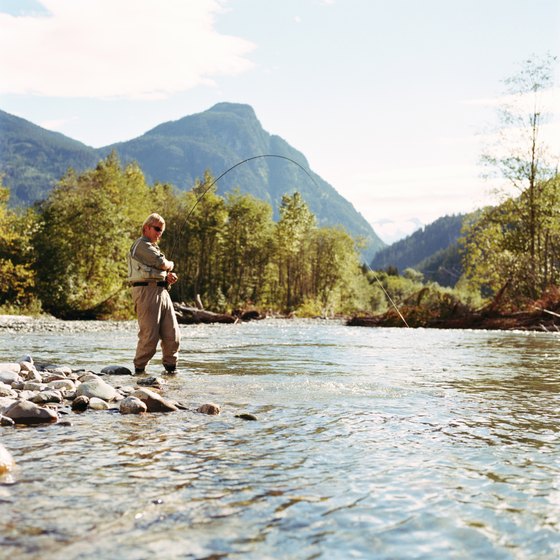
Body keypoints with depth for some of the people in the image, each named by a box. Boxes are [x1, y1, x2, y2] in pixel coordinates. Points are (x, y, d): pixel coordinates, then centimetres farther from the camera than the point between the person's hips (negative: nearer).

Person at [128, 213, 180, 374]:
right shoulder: (141, 244, -5)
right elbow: (162, 263, -13)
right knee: (149, 336, -10)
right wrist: (171, 265, 9)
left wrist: (169, 277, 6)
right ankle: (139, 369, 1)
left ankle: (171, 367, 15)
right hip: (147, 290, -9)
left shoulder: (153, 247, 28)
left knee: (173, 335, 4)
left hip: (161, 292, 9)